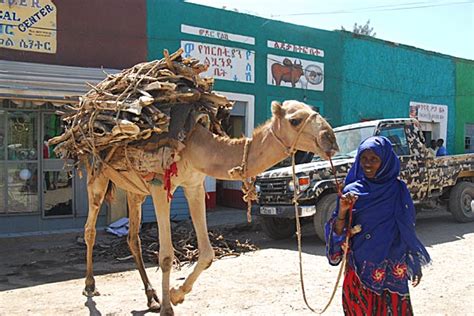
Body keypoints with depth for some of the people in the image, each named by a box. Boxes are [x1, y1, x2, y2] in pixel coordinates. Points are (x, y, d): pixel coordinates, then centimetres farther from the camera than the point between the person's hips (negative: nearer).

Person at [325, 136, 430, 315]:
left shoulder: (398, 190, 0)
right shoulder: (352, 191, -4)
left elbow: (408, 230, 8)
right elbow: (338, 234, -6)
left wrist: (415, 264, 11)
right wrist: (342, 211, -23)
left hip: (393, 271, 1)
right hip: (360, 271, -1)